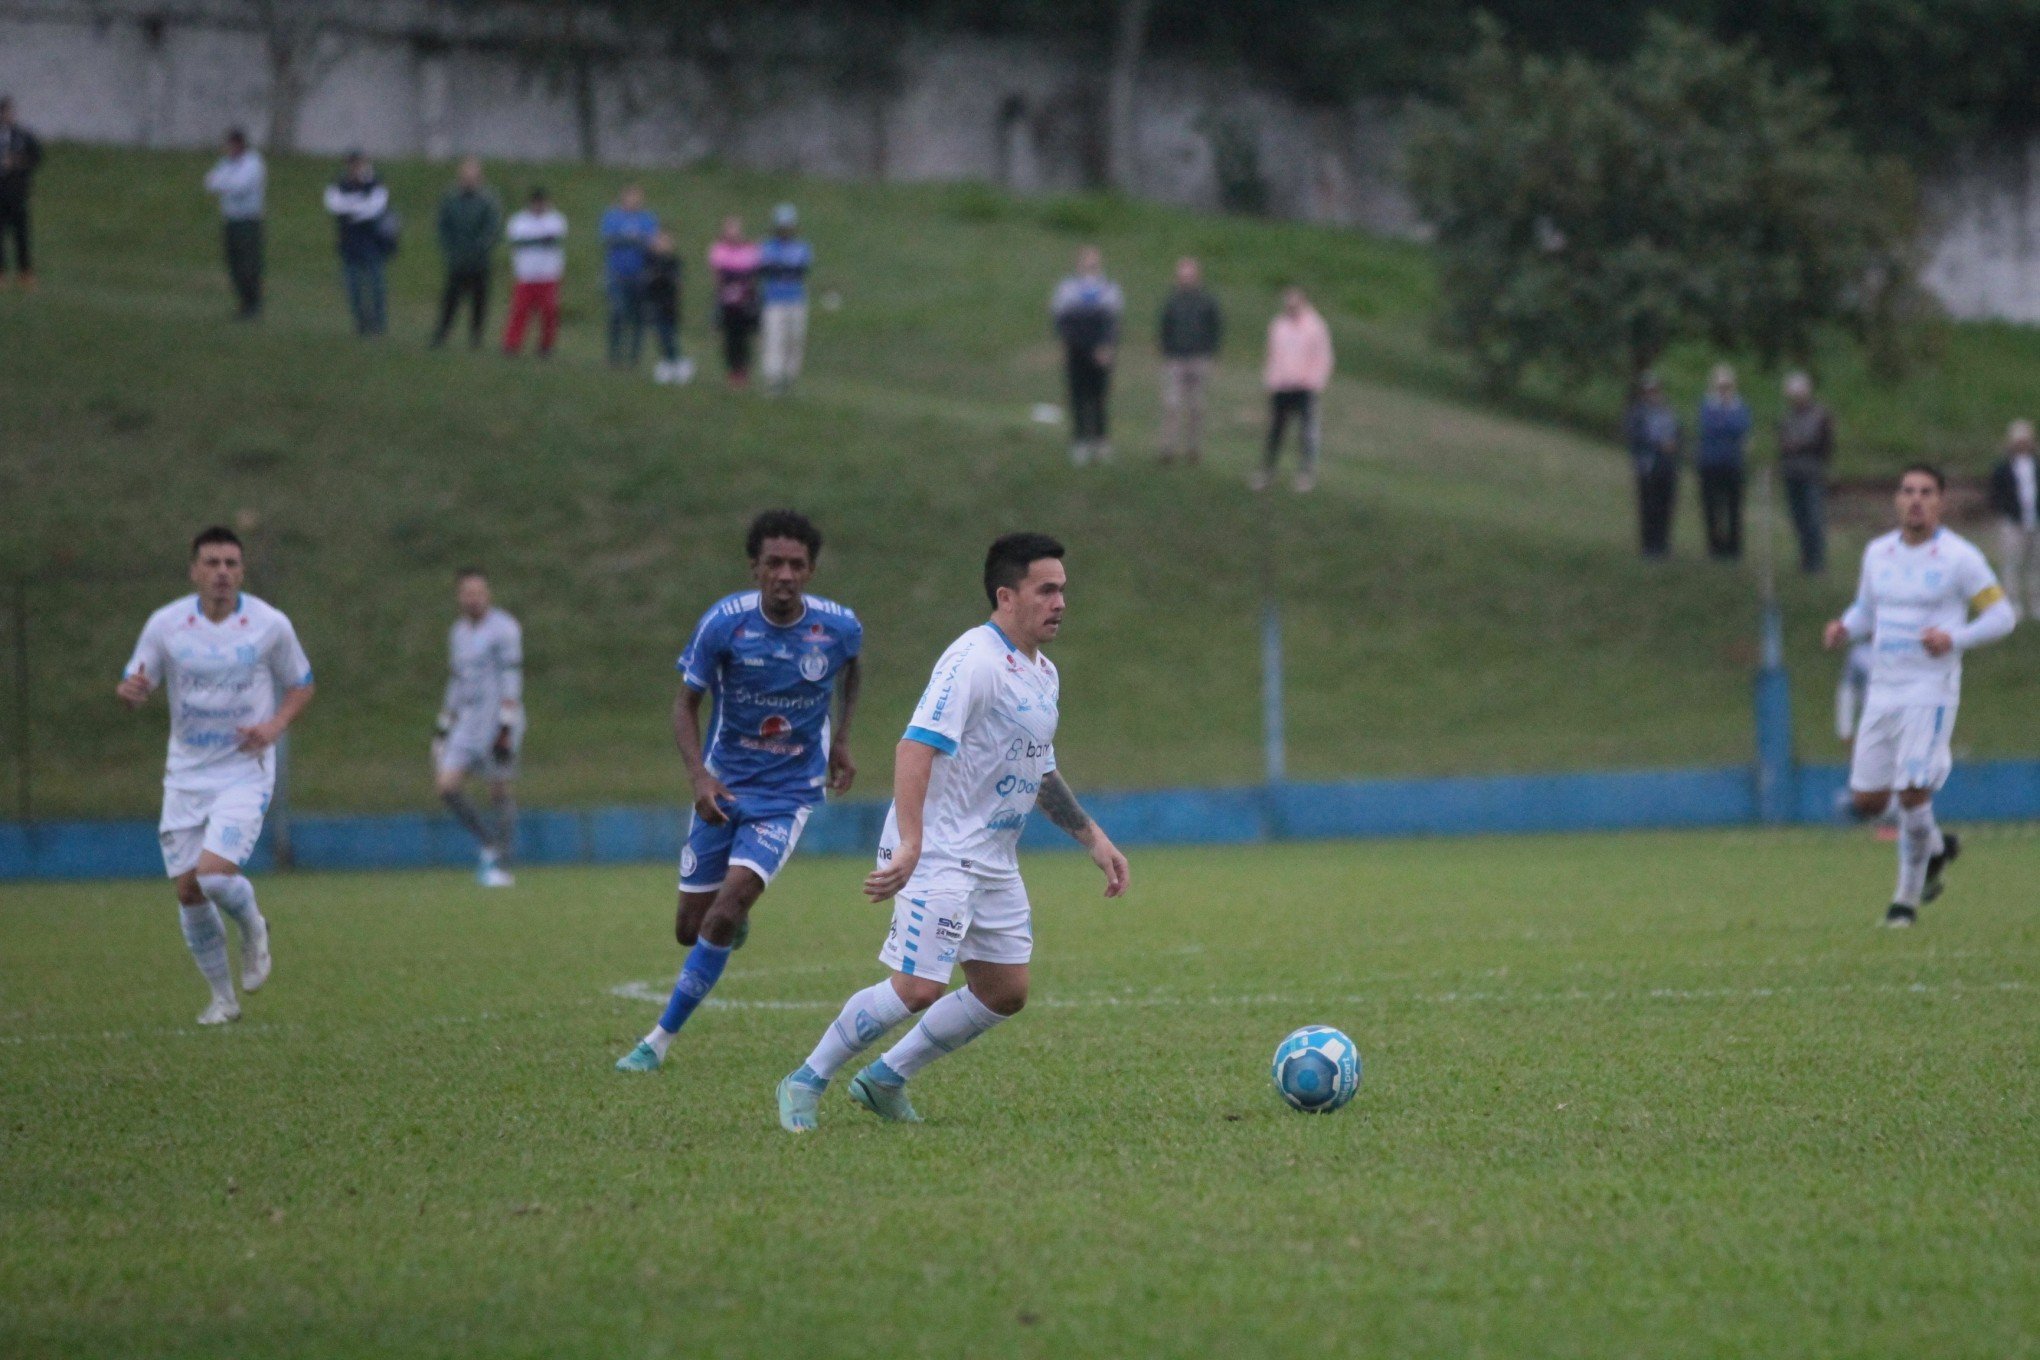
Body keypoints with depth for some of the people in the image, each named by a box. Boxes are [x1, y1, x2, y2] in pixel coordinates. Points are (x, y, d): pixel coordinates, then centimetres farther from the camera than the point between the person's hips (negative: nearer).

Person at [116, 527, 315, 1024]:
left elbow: (301, 685, 7)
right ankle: (223, 997, 20)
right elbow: (136, 688, 4)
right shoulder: (166, 624, -3)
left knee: (214, 873, -21)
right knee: (188, 891, 1)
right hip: (186, 774, 3)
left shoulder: (270, 625, -6)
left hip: (245, 773, -3)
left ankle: (252, 928, 14)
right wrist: (130, 690, -22)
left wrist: (275, 726, -12)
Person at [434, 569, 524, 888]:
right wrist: (443, 726, 21)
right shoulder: (458, 631, 15)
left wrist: (506, 727, -18)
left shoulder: (503, 628, -7)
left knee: (501, 793, -3)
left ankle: (499, 864, 4)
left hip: (497, 722, -7)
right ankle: (487, 847, 6)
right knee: (447, 786, -7)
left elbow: (510, 681, -12)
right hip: (466, 723, 7)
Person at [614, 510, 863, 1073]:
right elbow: (686, 704, -6)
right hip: (723, 786, 1)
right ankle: (735, 918, 45)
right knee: (691, 928, 6)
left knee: (723, 916, -19)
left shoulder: (840, 626, -10)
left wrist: (840, 741, 9)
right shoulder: (724, 622, -15)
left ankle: (659, 1041, -9)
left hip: (788, 793, -1)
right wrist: (698, 774, -22)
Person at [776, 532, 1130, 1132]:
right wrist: (909, 845, -34)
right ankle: (804, 1084, 0)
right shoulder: (973, 660, -17)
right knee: (918, 988, -16)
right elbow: (916, 747, -26)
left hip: (995, 863, 10)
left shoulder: (1043, 673, 14)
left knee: (1004, 993, 7)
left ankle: (884, 1081, 20)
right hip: (939, 854, -10)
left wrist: (1093, 839, 21)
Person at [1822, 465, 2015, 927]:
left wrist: (1953, 638, -20)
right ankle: (1936, 846, 33)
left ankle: (1907, 898, 4)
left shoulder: (1959, 557, -7)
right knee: (1867, 800, 5)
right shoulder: (1878, 553, 9)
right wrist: (1844, 629, 0)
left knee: (1912, 793, -14)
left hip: (1930, 694, -6)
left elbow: (2001, 615, -4)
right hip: (1882, 693, 6)